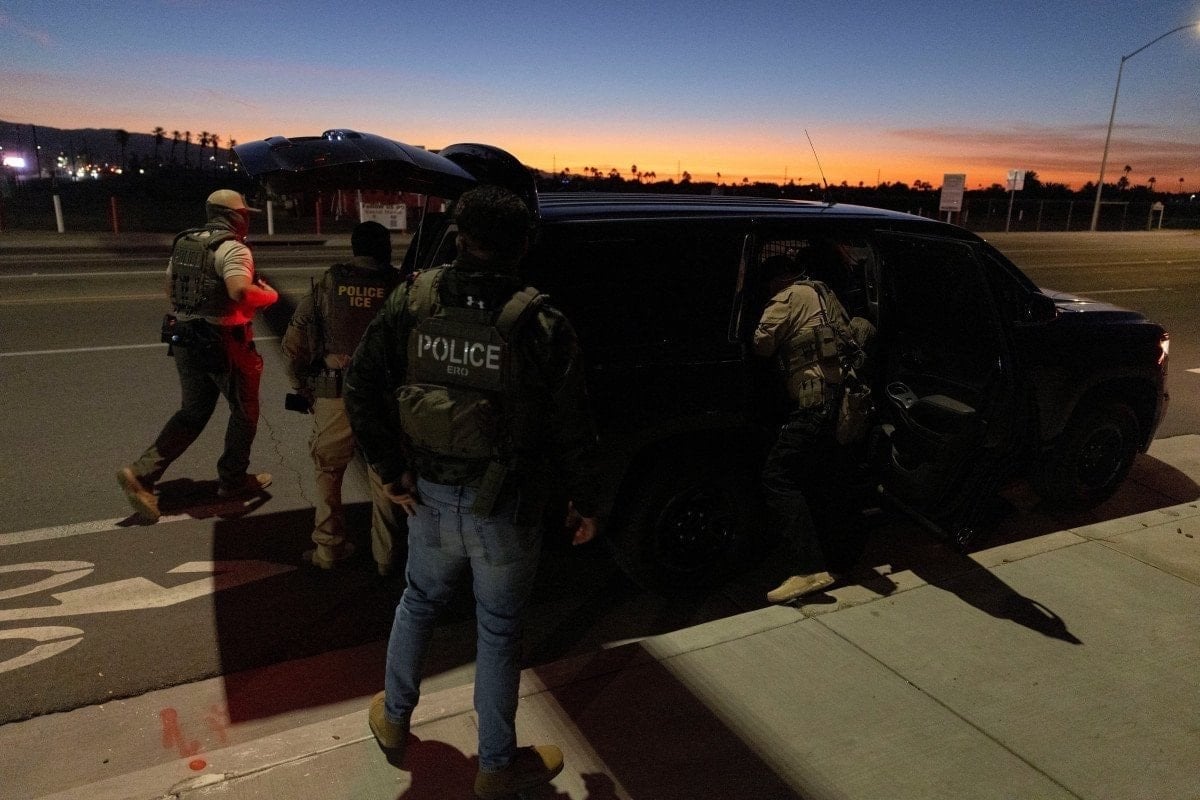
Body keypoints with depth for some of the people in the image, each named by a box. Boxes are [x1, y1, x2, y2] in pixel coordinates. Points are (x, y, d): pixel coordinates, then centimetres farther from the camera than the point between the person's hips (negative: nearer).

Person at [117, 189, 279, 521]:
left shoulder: (183, 242, 10)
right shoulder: (233, 248, -16)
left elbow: (170, 289, 18)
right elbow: (241, 291, -32)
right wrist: (270, 295, -14)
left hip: (185, 339, 8)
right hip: (224, 343, -8)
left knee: (192, 412, 17)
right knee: (244, 411, 13)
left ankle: (142, 472, 6)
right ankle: (233, 479, 23)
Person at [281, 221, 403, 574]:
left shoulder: (327, 284, 1)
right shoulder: (399, 287, -3)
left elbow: (294, 342, -1)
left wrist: (302, 387, 11)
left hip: (334, 398, 1)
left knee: (328, 472, 19)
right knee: (384, 477, 14)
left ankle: (328, 548, 26)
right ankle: (385, 555, 23)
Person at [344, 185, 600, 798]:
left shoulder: (413, 300, -5)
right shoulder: (539, 324, -15)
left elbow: (361, 386, -5)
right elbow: (572, 427, -12)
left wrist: (389, 469, 2)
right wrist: (583, 502, 1)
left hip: (429, 496, 3)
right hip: (505, 510, -3)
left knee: (419, 601, 28)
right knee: (498, 631, 14)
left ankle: (393, 717, 47)